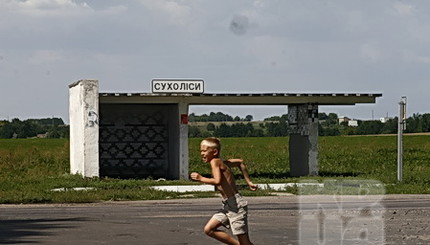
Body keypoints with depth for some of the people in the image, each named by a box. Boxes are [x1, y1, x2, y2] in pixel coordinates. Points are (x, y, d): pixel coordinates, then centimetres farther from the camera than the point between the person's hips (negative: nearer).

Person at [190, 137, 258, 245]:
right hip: (227, 206, 9)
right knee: (209, 229, 6)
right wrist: (248, 182, 26)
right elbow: (240, 162, 27)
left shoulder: (215, 162, -12)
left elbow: (217, 181, -28)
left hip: (235, 205, -9)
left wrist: (201, 178, -12)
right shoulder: (221, 162, 13)